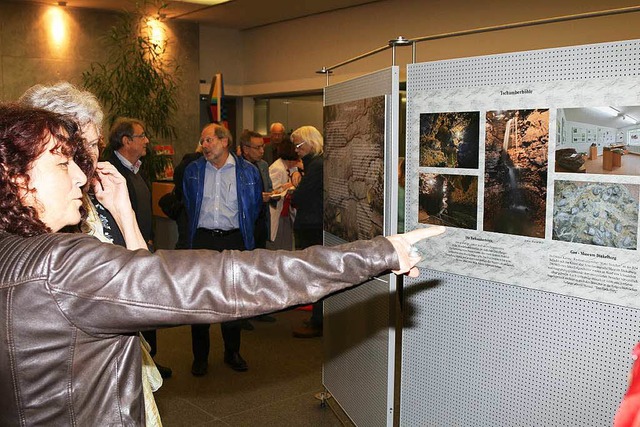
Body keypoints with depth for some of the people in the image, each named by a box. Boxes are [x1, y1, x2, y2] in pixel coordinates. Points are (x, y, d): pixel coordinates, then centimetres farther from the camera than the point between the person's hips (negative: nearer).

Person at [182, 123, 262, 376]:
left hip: (234, 240, -1)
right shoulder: (193, 171, 5)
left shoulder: (248, 171, 0)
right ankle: (200, 356, 16)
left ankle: (232, 352, 24)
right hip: (203, 240, 1)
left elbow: (255, 207, 11)